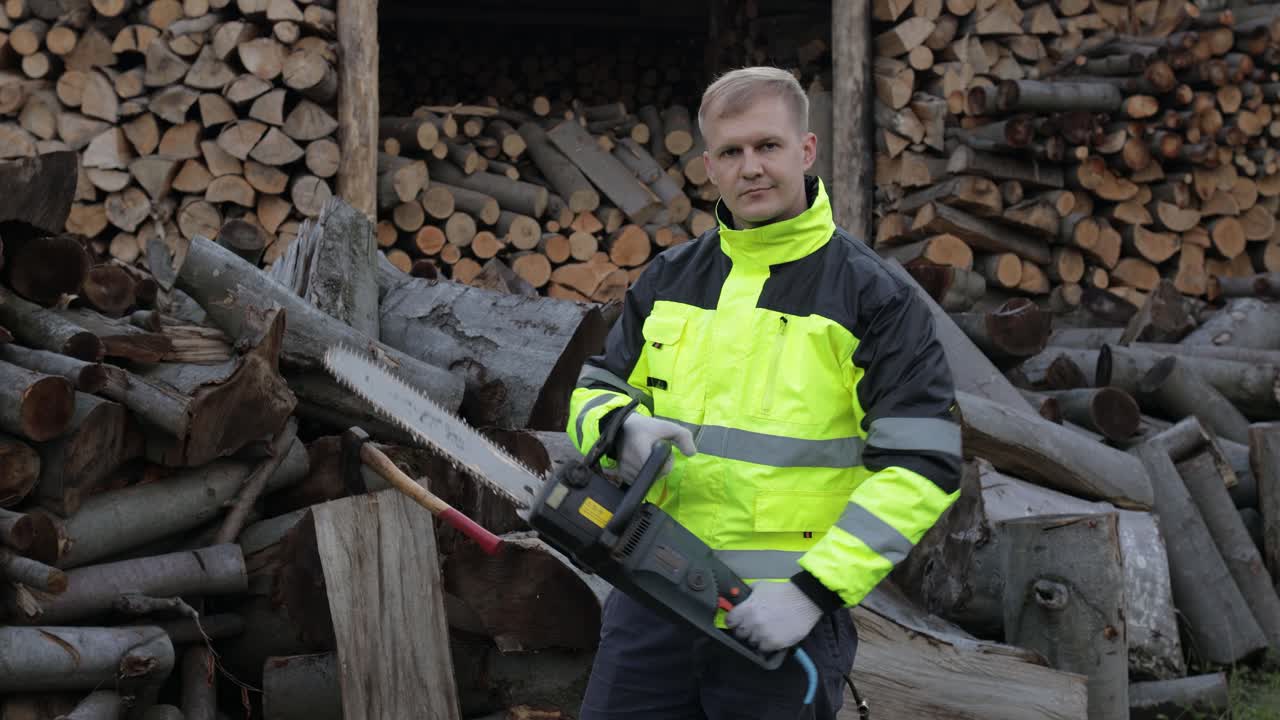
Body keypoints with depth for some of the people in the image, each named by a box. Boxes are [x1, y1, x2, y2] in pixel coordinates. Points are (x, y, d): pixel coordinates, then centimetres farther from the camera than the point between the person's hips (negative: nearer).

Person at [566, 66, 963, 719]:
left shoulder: (873, 297, -4)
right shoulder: (668, 280, 10)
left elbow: (921, 466, -9)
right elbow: (593, 395, 17)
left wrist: (815, 590, -16)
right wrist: (622, 429, -9)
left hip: (784, 615, -4)